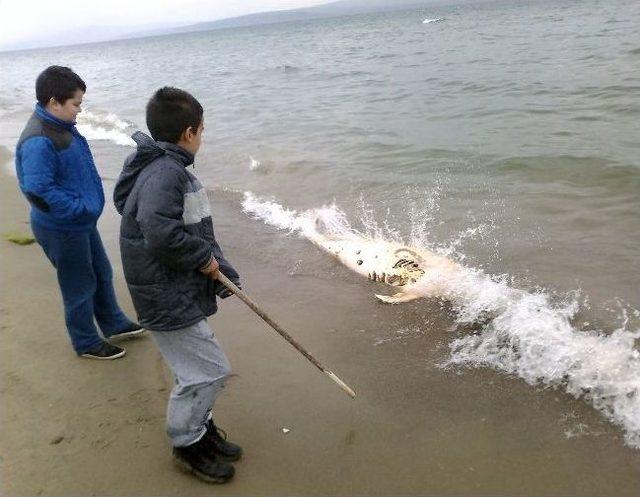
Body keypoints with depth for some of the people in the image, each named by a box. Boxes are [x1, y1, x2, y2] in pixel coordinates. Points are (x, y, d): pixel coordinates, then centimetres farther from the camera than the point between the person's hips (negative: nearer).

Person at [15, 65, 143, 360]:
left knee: (102, 274, 22)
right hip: (61, 230, -9)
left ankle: (114, 324, 41)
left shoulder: (61, 126, 4)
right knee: (80, 287, 7)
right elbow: (38, 191, -30)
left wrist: (87, 206, 11)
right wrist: (80, 207, -24)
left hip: (81, 222, 9)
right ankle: (86, 343, 27)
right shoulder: (38, 142, -27)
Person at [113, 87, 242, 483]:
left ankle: (200, 426, 40)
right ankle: (187, 443, 21)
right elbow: (159, 232, -35)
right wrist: (204, 258, -20)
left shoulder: (171, 169, 11)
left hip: (179, 292, 10)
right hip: (169, 298, -10)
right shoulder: (164, 172, -22)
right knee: (209, 370, 1)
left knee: (198, 368, 21)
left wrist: (222, 270, 9)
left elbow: (197, 230, 15)